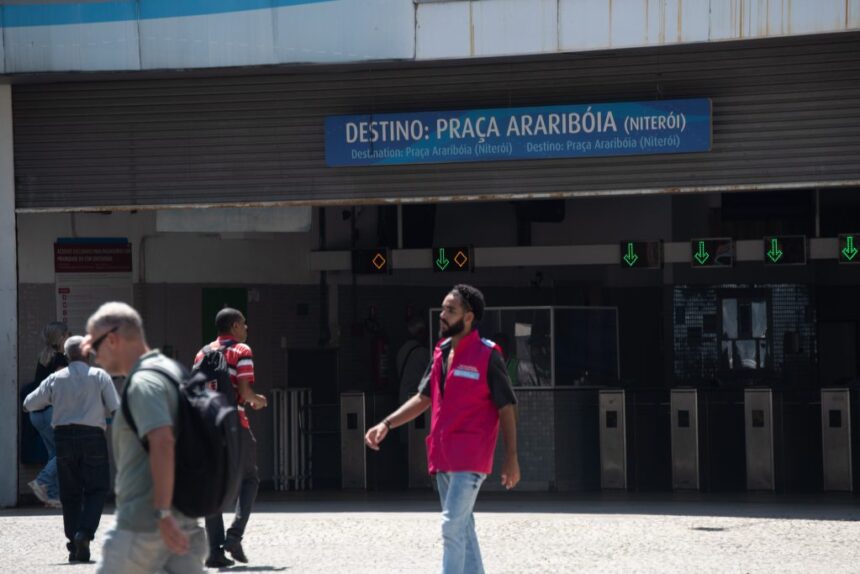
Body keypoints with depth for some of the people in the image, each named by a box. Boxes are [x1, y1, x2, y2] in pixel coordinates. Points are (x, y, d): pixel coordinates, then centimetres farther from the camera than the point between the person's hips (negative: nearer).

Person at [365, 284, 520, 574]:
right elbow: (423, 399, 16)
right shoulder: (441, 353, 11)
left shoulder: (487, 356, -10)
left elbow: (506, 409, -8)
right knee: (462, 527, 13)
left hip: (470, 458, -8)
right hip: (443, 457, 8)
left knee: (452, 527, -13)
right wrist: (386, 425, 4)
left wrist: (511, 458, -11)